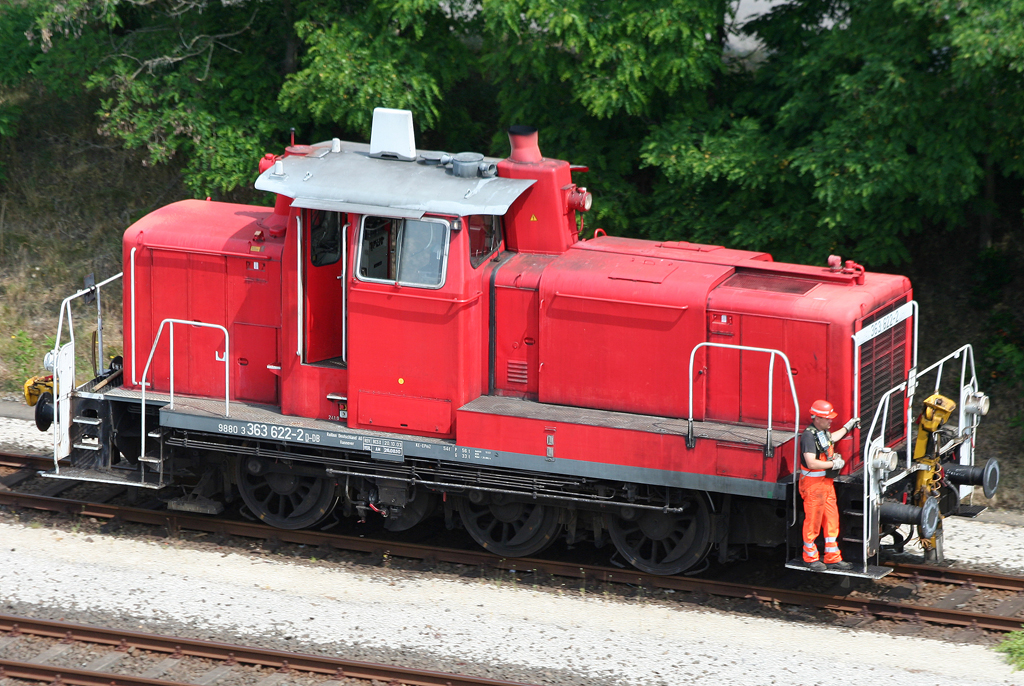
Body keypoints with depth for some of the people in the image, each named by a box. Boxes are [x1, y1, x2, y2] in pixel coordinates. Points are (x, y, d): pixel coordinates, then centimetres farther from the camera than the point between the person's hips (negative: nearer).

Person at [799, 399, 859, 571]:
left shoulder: (823, 432, 8)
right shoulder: (809, 435, -22)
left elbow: (831, 438, 35)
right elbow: (811, 463, -29)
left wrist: (848, 426, 38)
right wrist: (834, 464, -21)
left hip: (827, 482, 9)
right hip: (813, 484, -9)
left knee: (832, 520, 11)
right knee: (813, 521, 3)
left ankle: (833, 558, 18)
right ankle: (810, 557, 17)